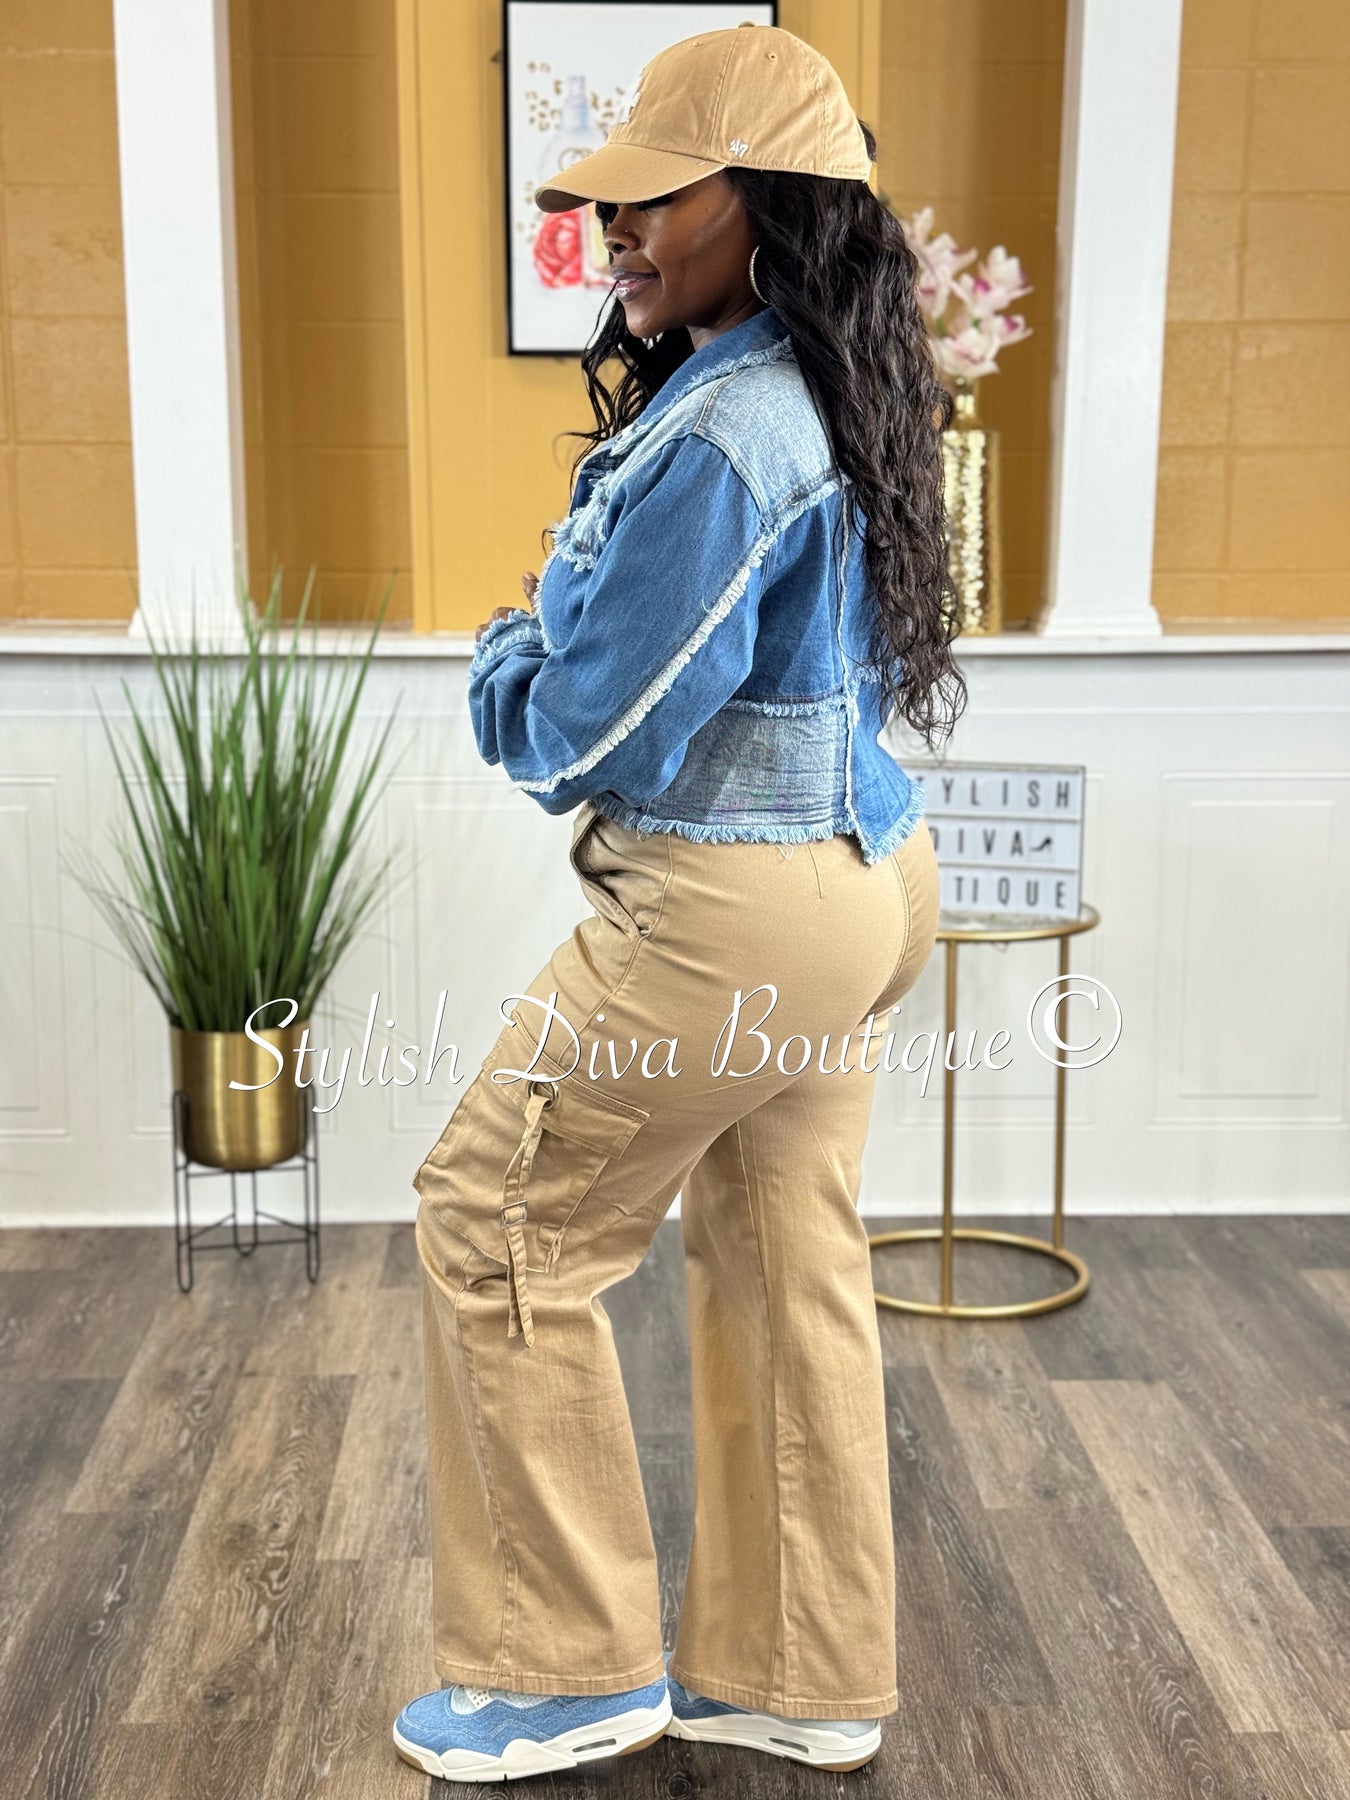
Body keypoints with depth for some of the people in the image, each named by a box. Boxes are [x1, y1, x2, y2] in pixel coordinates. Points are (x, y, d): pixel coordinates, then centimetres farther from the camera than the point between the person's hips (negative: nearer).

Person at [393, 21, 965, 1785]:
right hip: (865, 872, 10)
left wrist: (505, 661, 2)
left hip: (731, 910, -10)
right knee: (787, 1259, 16)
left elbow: (586, 738, -19)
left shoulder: (717, 439, -21)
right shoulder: (837, 403, 10)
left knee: (496, 1226, 6)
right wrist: (560, 654, 11)